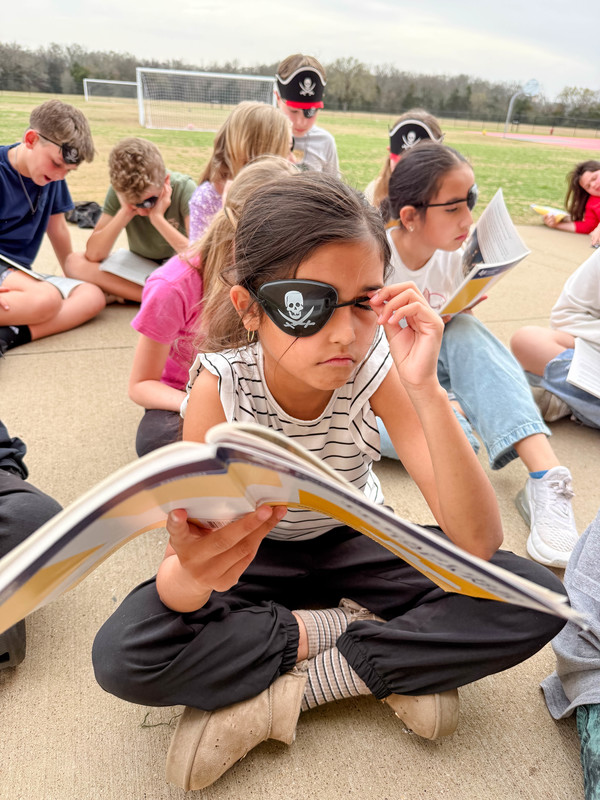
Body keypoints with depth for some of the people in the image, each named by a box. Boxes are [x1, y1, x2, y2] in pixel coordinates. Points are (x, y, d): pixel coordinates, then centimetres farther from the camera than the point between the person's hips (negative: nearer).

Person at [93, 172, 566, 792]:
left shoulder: (378, 367, -24)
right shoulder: (221, 383, -26)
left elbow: (476, 543, -29)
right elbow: (177, 595, -26)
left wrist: (426, 390, -41)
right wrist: (192, 571, -52)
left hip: (354, 542, 1)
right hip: (255, 555, 0)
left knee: (532, 597, -20)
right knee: (121, 657, -27)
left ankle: (279, 695, -15)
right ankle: (393, 665, -12)